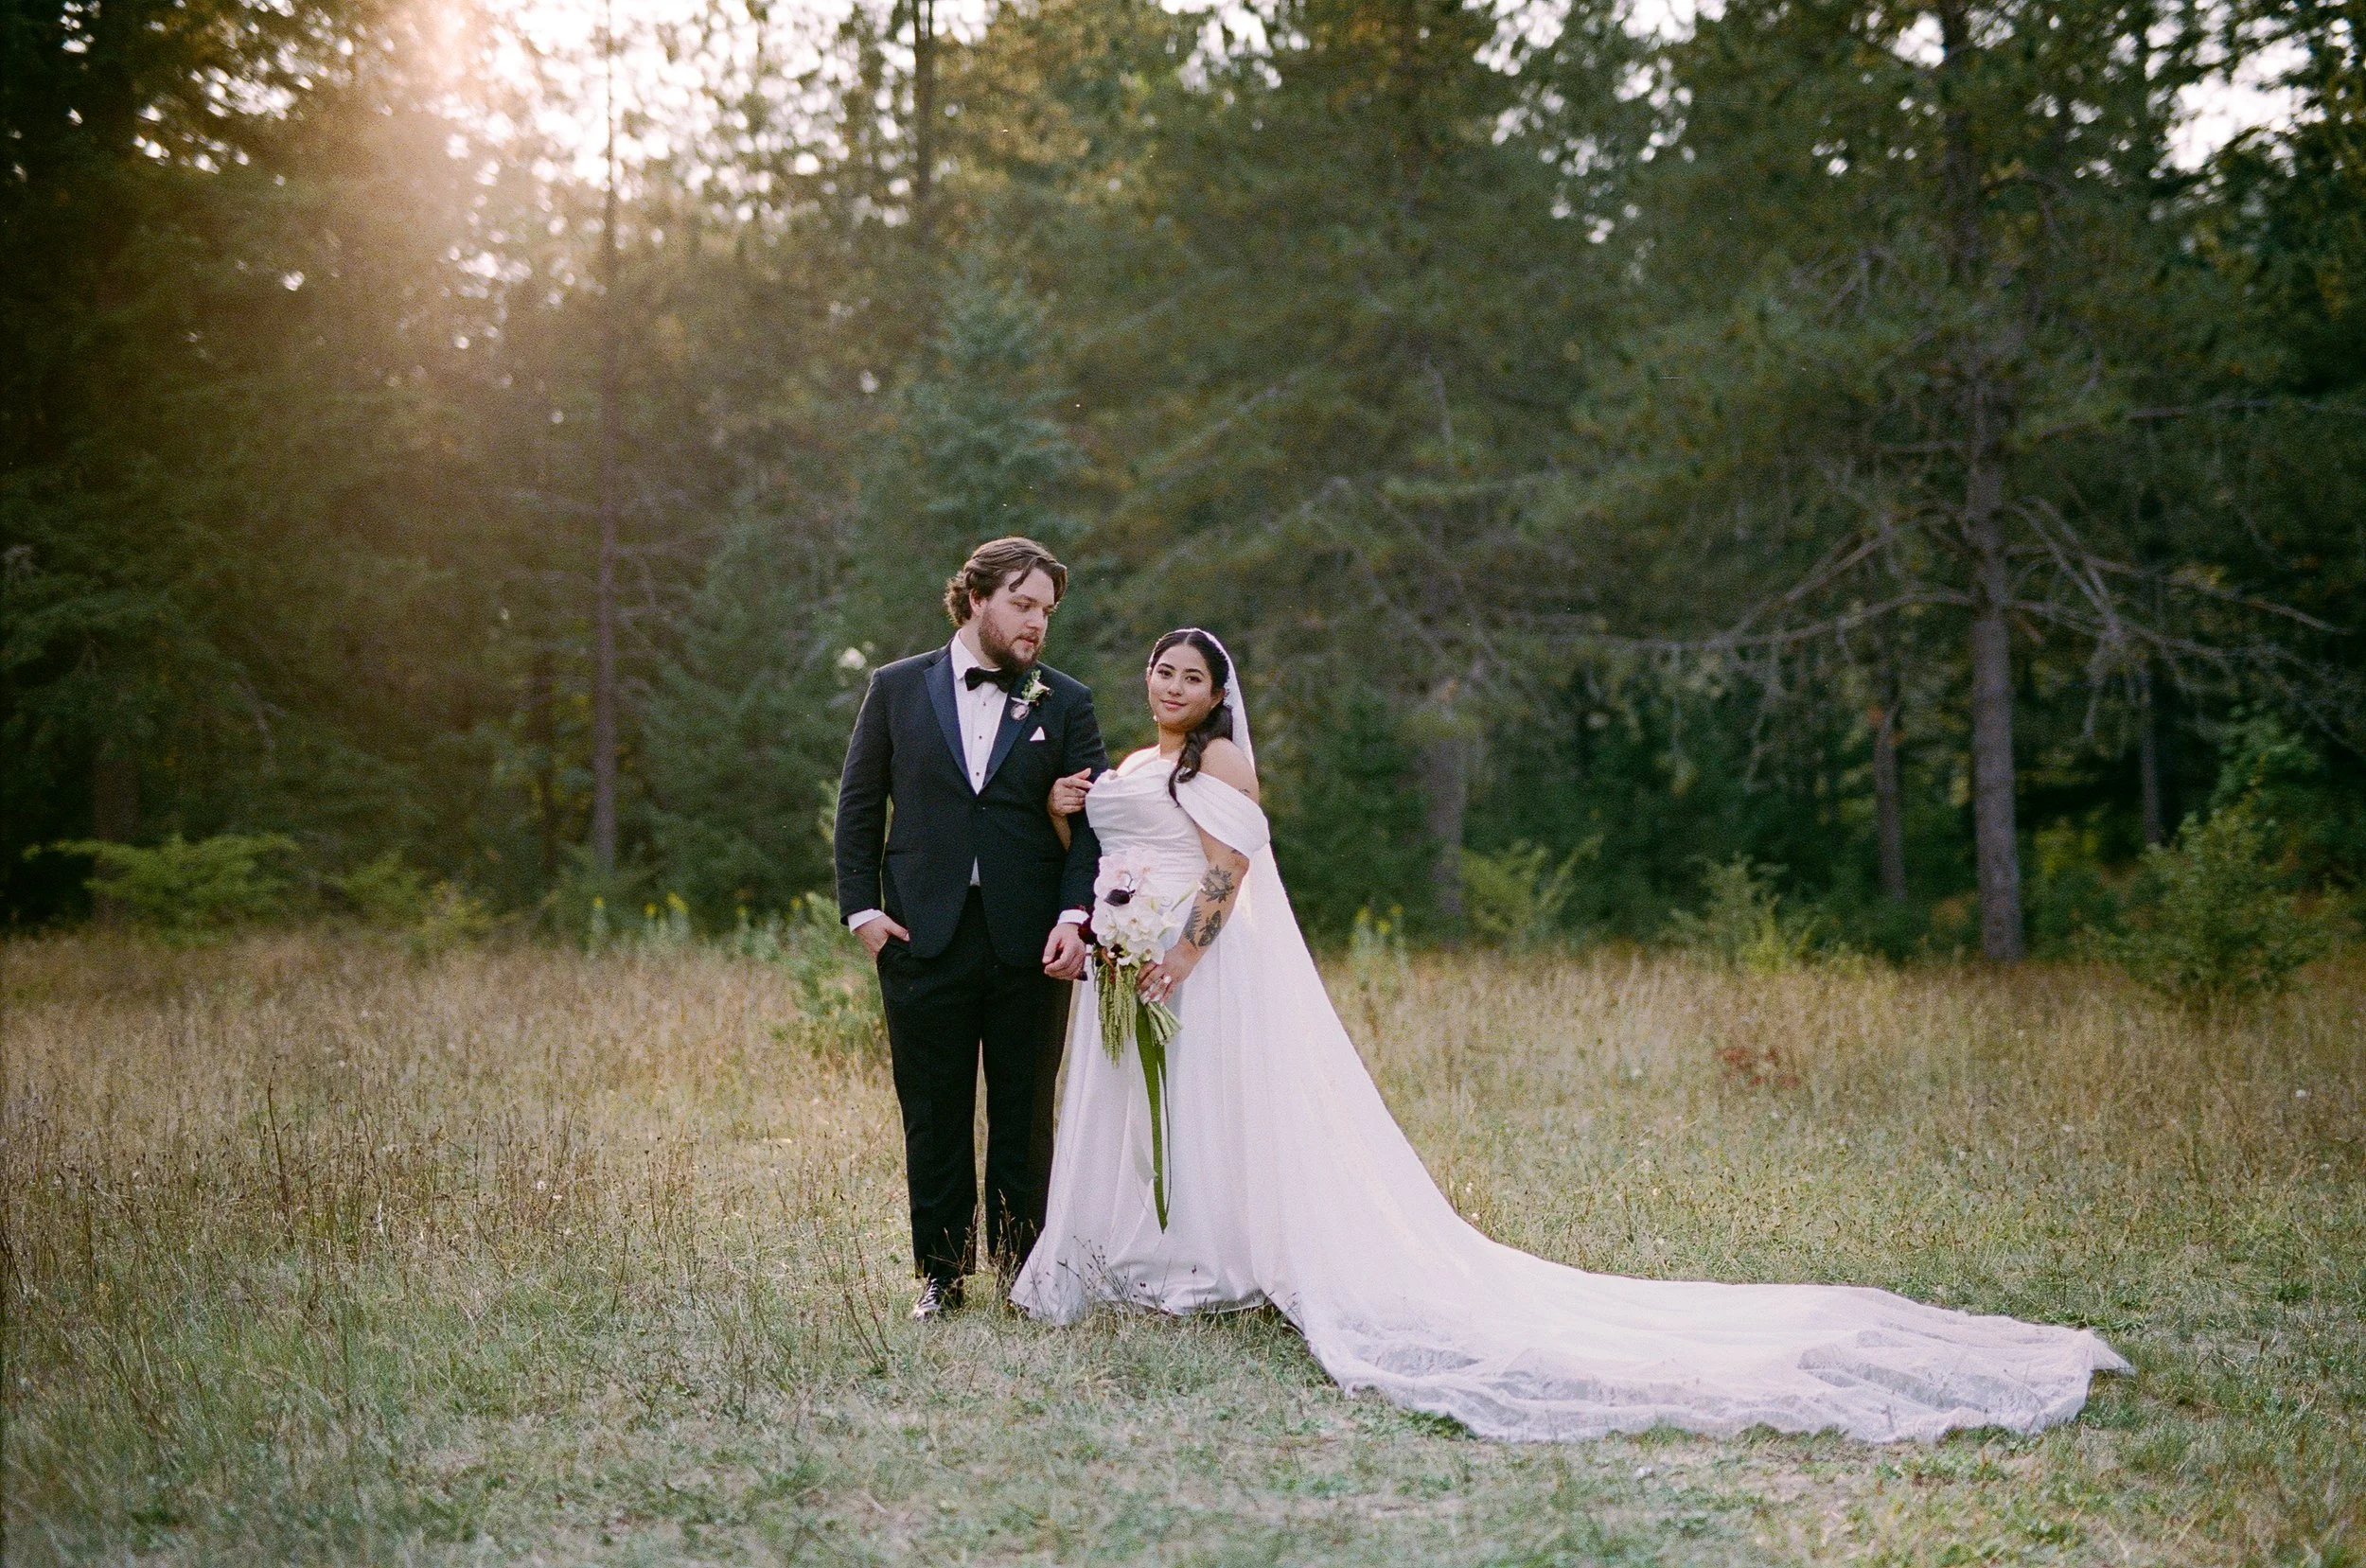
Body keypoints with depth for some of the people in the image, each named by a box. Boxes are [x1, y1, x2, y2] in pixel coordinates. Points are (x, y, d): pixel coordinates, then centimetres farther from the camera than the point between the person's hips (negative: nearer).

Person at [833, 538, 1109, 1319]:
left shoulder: (1065, 703, 6)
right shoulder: (897, 688, 6)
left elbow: (1092, 818, 1)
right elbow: (859, 806, 7)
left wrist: (1075, 917, -11)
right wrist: (862, 908, -2)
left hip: (1031, 944, 0)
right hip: (923, 934, 0)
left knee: (1025, 1121, 6)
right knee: (934, 1119, 7)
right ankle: (940, 1275, 17)